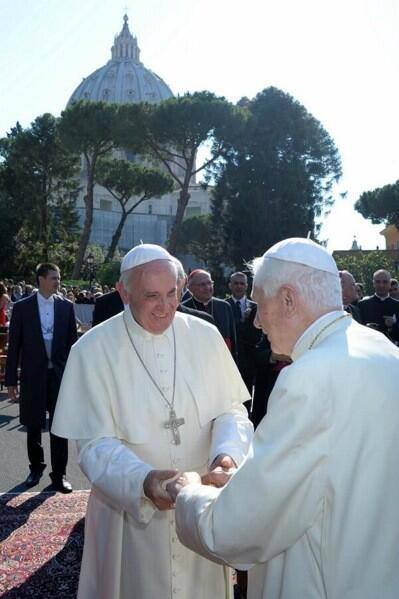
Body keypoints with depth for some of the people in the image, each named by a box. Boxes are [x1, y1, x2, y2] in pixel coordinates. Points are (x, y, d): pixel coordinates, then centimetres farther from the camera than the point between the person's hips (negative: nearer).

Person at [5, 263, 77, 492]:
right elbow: (14, 346, 0)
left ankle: (59, 474, 14)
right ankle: (36, 468, 33)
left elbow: (72, 342, 4)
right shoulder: (22, 307, -1)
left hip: (60, 374, 0)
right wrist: (11, 381, -2)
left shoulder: (66, 306, 2)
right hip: (33, 375, 0)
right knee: (34, 426, 12)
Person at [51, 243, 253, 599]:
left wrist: (227, 454, -24)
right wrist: (144, 481, -31)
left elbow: (231, 410, -3)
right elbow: (96, 444, -14)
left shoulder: (205, 336, -6)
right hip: (131, 509, -2)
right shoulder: (93, 350, -13)